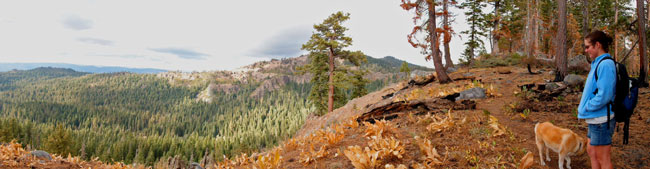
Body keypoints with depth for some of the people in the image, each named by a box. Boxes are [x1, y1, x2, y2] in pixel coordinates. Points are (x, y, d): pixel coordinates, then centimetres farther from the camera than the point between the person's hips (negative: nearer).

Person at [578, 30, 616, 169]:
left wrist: (585, 108, -12)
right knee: (591, 152, 21)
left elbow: (603, 96, -24)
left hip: (601, 120, -10)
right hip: (595, 119, 10)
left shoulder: (605, 65, -19)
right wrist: (584, 107, 7)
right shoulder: (597, 63, 10)